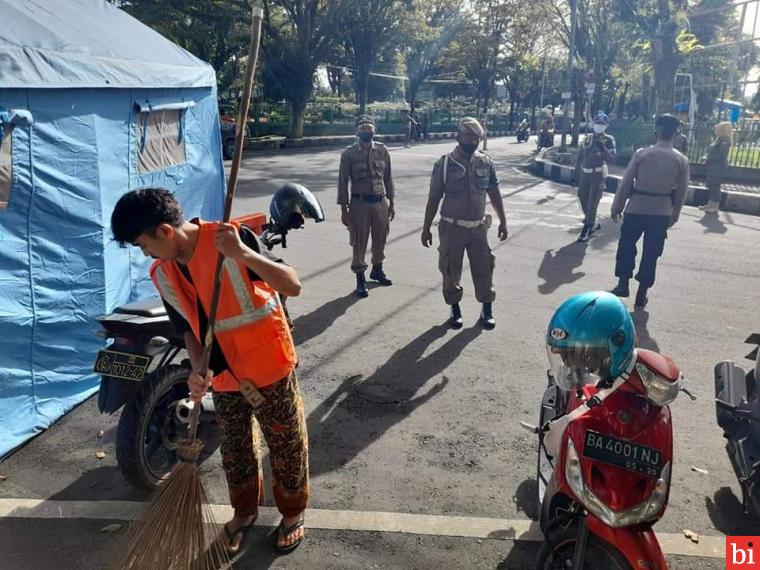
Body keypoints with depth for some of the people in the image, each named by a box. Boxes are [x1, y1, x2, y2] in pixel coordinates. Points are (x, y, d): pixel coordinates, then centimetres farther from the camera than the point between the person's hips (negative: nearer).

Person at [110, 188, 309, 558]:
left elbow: (293, 286, -28)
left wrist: (243, 254, -41)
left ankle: (293, 510, 38)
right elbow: (190, 329, 4)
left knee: (286, 443, 13)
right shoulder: (163, 275, -3)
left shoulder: (232, 238, -22)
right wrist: (199, 371, -15)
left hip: (270, 367, -5)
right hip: (225, 376, 5)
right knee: (235, 448, 21)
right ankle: (245, 511, 46)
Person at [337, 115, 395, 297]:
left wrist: (391, 203, 8)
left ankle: (377, 270, 37)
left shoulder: (382, 150, 4)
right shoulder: (348, 154, -6)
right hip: (360, 203, -3)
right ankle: (360, 279, 15)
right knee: (359, 242, 3)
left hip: (381, 202, 3)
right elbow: (343, 182, -4)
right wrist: (344, 209, -7)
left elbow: (388, 177, 9)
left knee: (380, 239, 15)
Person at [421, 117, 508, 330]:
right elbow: (434, 198, -4)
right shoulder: (444, 164, -8)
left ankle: (487, 310, 23)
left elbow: (494, 193, 9)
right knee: (451, 271, 7)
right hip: (452, 228, -2)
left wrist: (503, 221, 8)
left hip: (478, 227, 2)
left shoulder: (486, 163, 1)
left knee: (484, 269, 7)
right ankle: (455, 309, 25)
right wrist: (426, 228, -3)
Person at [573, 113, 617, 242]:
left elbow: (612, 159, -15)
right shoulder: (587, 138, 9)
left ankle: (586, 230, 1)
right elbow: (580, 157, 14)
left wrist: (602, 147, -25)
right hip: (585, 174, 6)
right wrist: (576, 173, 13)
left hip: (598, 176, -5)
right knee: (583, 199, 13)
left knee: (592, 204, -6)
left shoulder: (608, 140, -5)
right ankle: (593, 223, 34)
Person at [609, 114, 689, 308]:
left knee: (626, 246, 17)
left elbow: (625, 183, -8)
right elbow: (681, 192, 2)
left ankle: (623, 284, 11)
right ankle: (641, 294, 16)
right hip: (662, 212, 2)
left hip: (636, 208, -2)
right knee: (651, 253, 10)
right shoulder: (682, 160, -3)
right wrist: (674, 215, 14)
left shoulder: (642, 153, -9)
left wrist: (617, 206, 2)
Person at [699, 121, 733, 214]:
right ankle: (710, 204, 22)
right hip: (713, 166, 10)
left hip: (718, 168, -10)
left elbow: (720, 155, -22)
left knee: (715, 187, -6)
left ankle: (715, 207, -1)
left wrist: (708, 158, -18)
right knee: (710, 186, 14)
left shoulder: (725, 141, -15)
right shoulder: (719, 139, 14)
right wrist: (706, 156, 2)